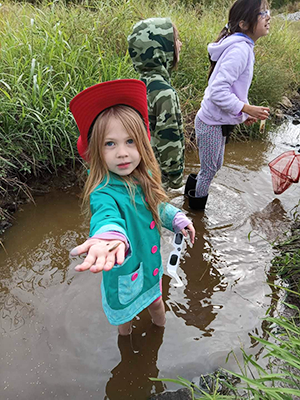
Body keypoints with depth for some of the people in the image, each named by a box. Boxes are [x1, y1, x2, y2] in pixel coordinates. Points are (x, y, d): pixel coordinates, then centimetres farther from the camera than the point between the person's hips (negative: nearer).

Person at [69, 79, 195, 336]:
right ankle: (126, 343, 59)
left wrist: (177, 219, -5)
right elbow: (106, 215, -58)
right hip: (126, 271, -5)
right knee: (125, 314, 24)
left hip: (152, 262, 6)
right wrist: (111, 237, -79)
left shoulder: (145, 178, -12)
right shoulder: (104, 193, -34)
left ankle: (161, 327, 66)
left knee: (155, 301, 33)